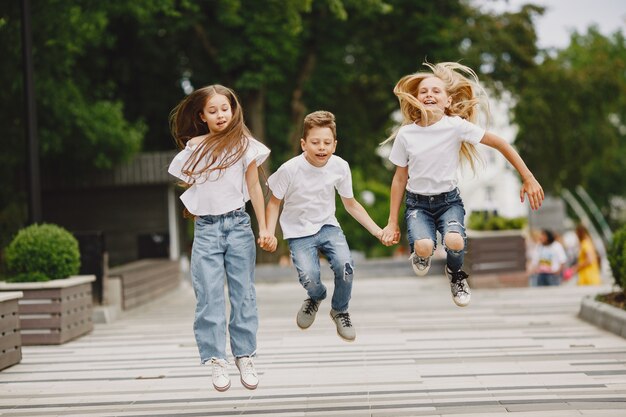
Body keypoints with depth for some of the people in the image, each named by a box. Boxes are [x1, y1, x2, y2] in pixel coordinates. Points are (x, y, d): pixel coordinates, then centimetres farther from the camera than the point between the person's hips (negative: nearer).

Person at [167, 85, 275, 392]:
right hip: (205, 228, 1)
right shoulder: (194, 147, 7)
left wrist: (264, 228, -1)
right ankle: (216, 361, -4)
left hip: (237, 225, -1)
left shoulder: (243, 144, 3)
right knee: (209, 297, -5)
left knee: (243, 293, 1)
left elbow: (254, 188, 2)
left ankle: (245, 357, 6)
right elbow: (186, 182, 18)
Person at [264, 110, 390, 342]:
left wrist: (377, 231, 0)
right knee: (309, 277, -24)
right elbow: (274, 202, -4)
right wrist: (269, 234, -19)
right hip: (299, 232, -2)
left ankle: (339, 310, 7)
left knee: (345, 265, -25)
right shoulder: (289, 169, -19)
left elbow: (351, 204, 4)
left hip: (328, 227, 2)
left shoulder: (340, 167, -9)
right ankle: (316, 297, 18)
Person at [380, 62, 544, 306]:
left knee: (454, 241, -32)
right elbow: (399, 179, 4)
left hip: (448, 200, 0)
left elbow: (499, 144, -8)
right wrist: (392, 222, 6)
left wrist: (528, 179, -10)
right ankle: (421, 254, 10)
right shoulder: (405, 134, -7)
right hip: (417, 203, 0)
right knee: (424, 246, -31)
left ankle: (455, 273, 6)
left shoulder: (456, 126, -12)